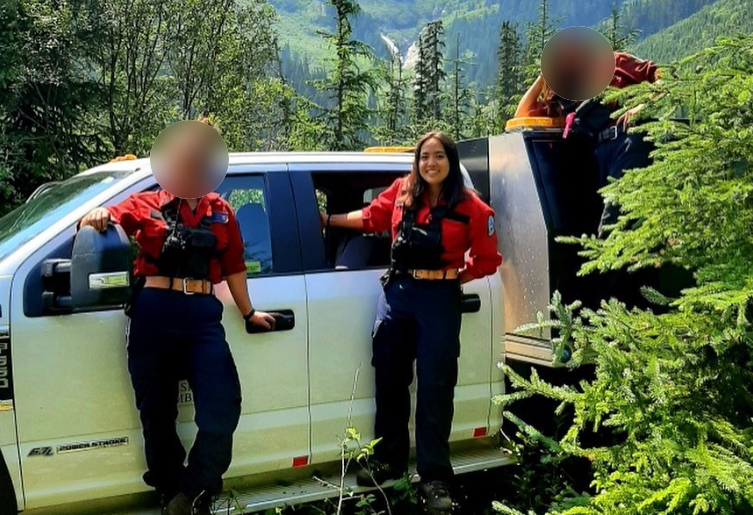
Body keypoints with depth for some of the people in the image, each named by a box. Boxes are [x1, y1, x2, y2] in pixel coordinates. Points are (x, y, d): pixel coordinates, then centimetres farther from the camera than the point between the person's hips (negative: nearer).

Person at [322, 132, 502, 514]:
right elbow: (371, 218, 17)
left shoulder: (471, 209, -7)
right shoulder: (402, 192, 2)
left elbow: (488, 260, 0)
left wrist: (453, 277, -2)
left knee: (435, 386, 1)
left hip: (440, 299, -3)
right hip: (397, 292, 4)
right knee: (390, 377, 13)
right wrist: (328, 220, 19)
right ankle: (389, 460, 31)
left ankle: (434, 477, 13)